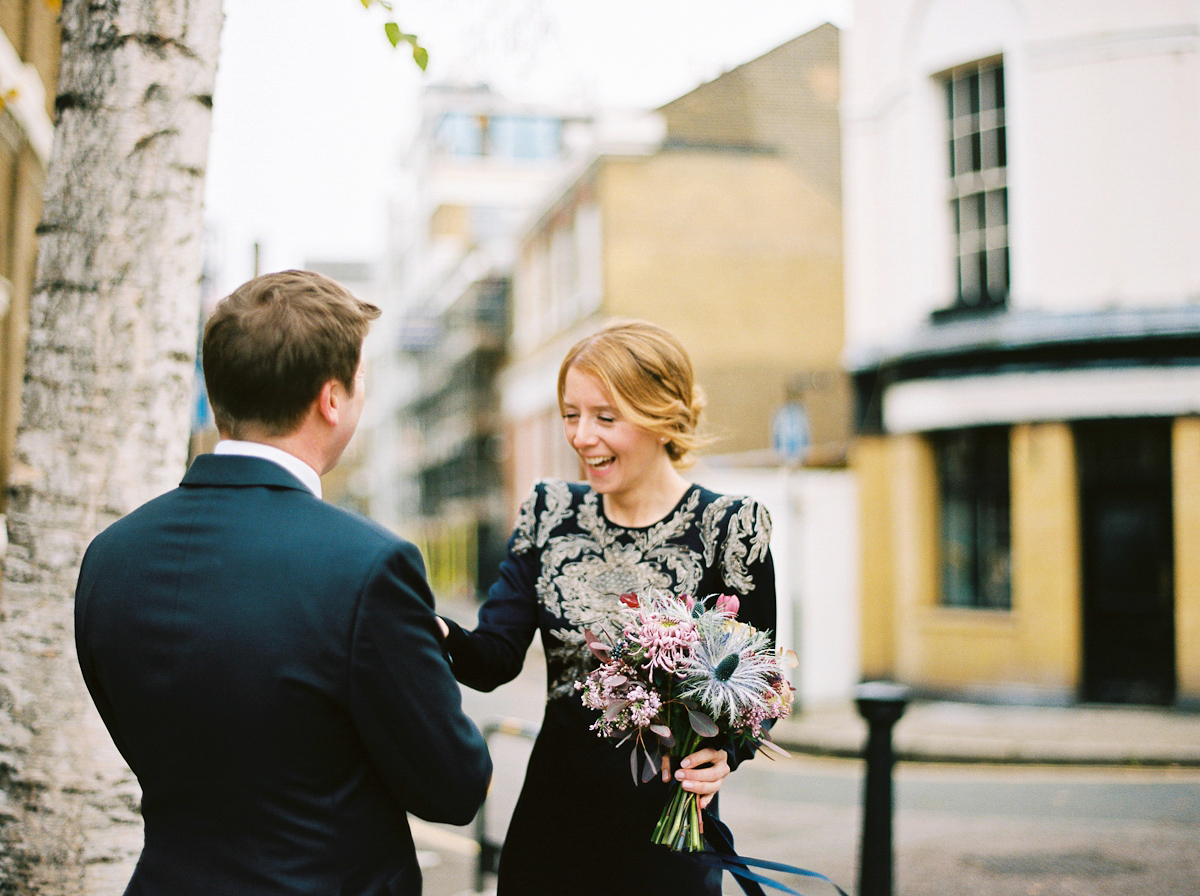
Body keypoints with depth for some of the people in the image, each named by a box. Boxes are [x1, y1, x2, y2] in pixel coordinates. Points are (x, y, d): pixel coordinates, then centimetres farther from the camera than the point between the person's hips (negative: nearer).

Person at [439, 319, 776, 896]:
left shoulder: (730, 526, -8)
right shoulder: (550, 512, 3)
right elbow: (496, 658, -4)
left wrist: (723, 755, -25)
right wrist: (438, 634, -26)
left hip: (665, 832, -3)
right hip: (550, 821, 4)